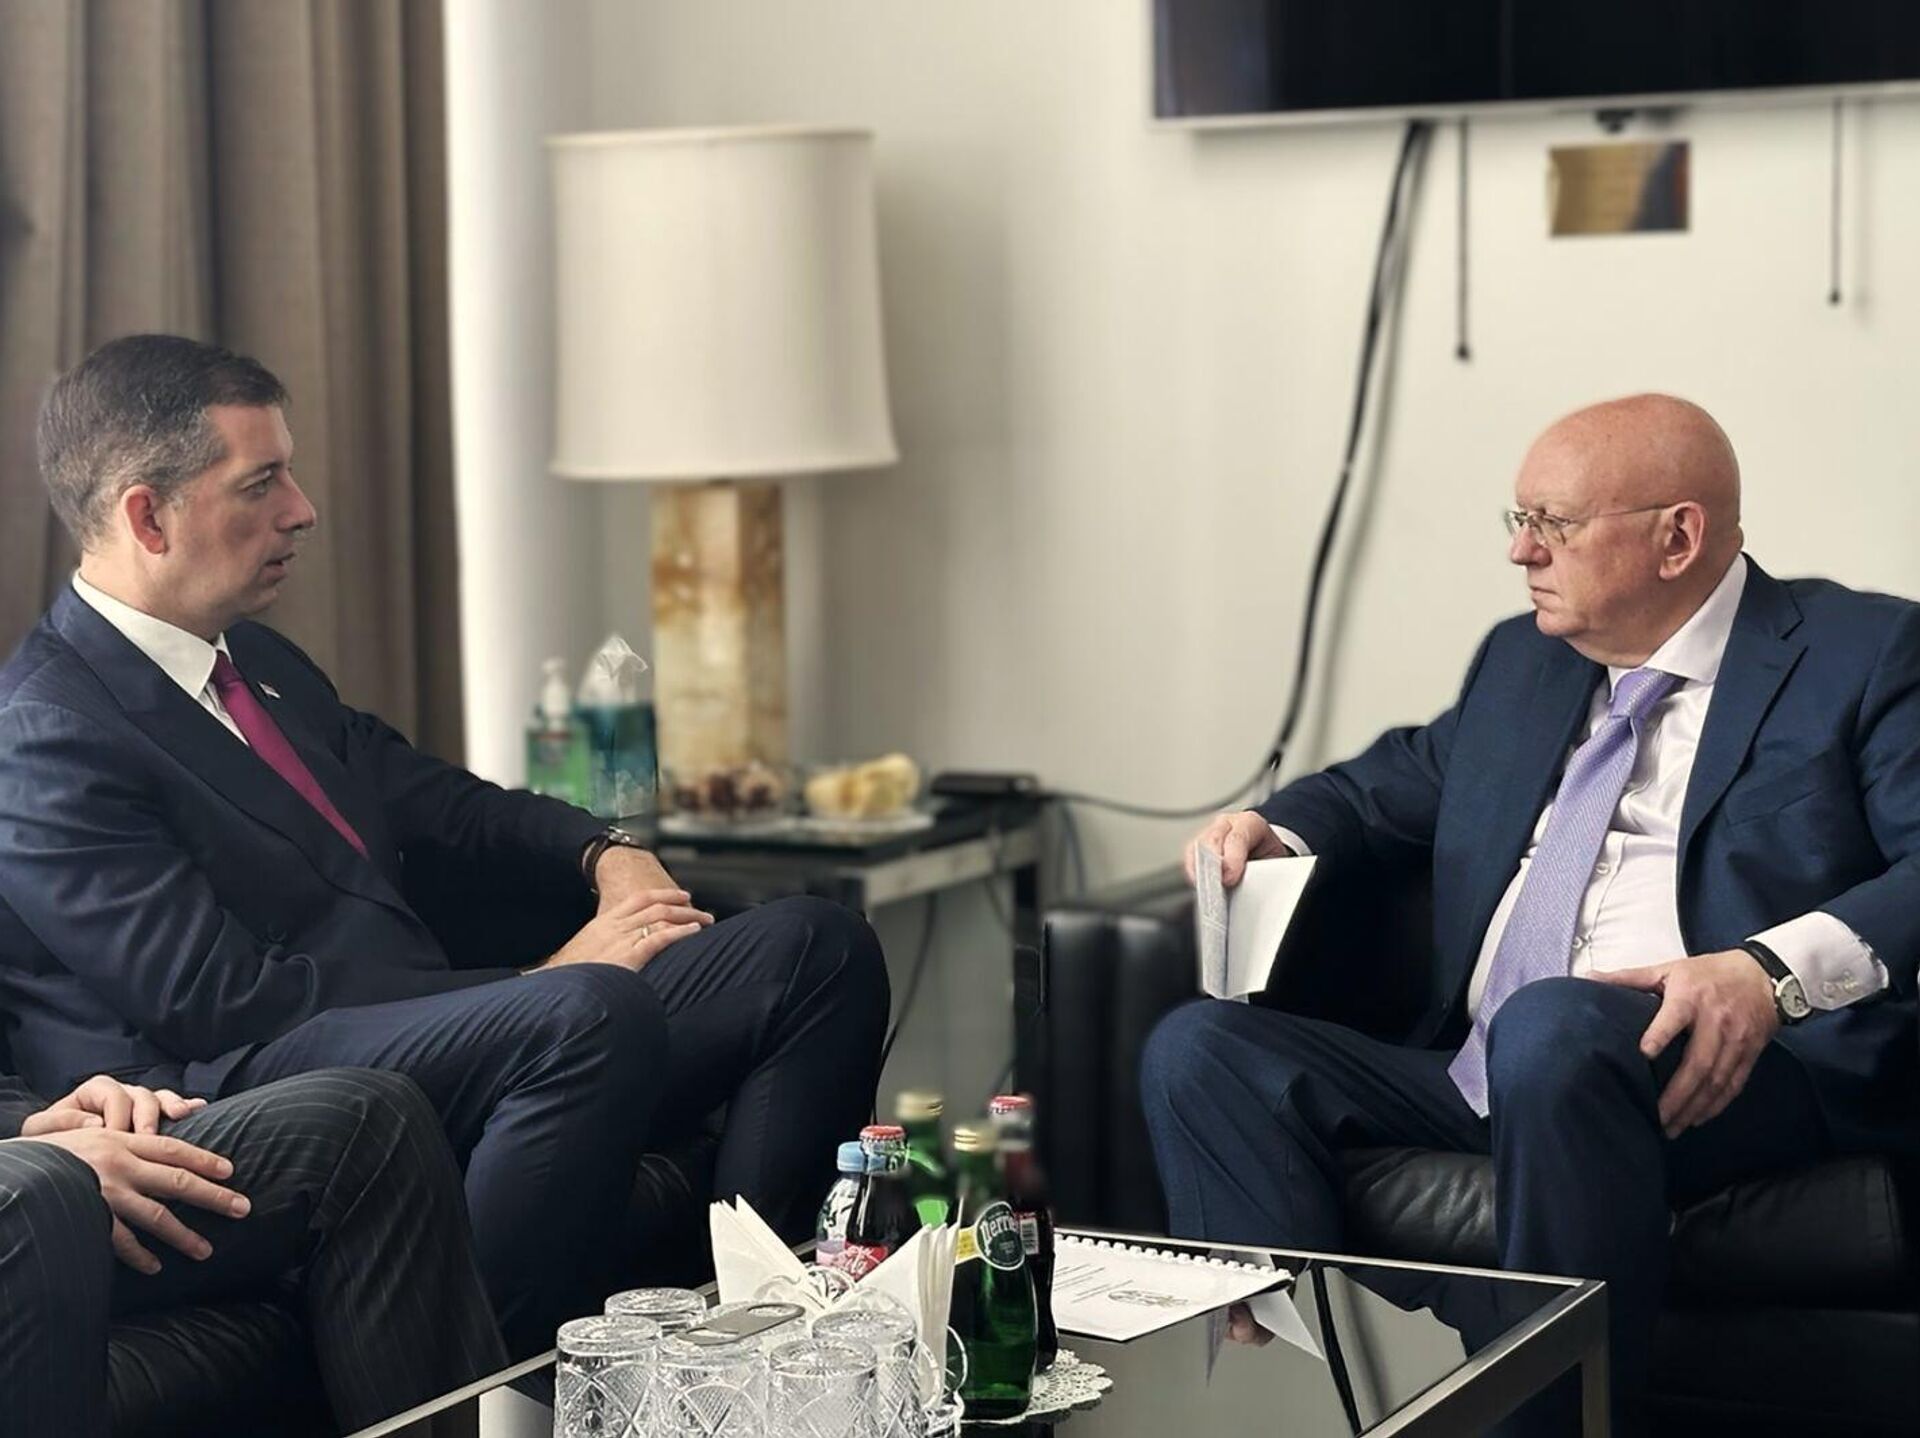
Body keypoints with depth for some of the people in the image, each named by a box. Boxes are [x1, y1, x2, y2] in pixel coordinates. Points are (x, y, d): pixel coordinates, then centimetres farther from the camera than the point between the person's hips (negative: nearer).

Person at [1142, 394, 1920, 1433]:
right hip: (1479, 1077, 7)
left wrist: (1774, 968, -28)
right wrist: (1273, 831, 13)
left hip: (1723, 1075, -7)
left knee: (1553, 1023, -39)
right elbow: (1397, 782, 36)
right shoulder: (1523, 659, 24)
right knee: (1198, 1049, -11)